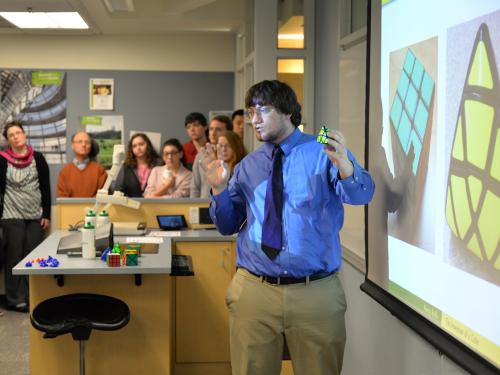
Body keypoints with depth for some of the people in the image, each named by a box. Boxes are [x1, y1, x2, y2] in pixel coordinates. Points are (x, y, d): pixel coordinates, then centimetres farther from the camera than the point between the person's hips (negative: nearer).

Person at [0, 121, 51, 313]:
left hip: (35, 215, 2)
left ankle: (34, 297, 12)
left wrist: (46, 214, 3)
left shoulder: (38, 158, 3)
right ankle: (16, 299, 7)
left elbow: (46, 188, 5)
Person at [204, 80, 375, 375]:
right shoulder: (247, 166, 9)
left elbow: (360, 195, -19)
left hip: (317, 295, -3)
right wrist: (219, 189, -7)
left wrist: (344, 166, -42)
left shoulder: (324, 152, -2)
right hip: (254, 292, 3)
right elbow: (228, 226, 12)